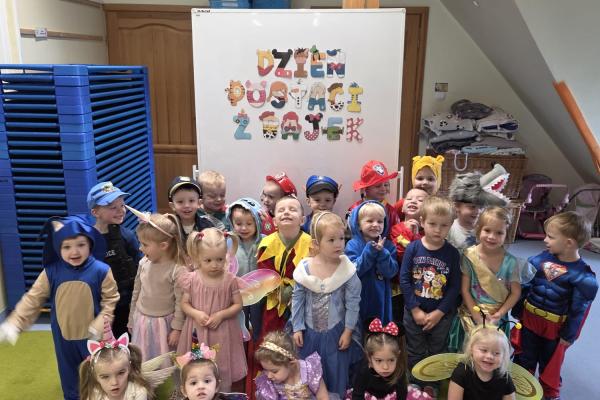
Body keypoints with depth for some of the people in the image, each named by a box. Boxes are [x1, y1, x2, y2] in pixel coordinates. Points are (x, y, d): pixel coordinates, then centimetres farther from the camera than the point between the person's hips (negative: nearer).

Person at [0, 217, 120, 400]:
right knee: (68, 373, 22)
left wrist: (100, 325, -19)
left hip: (91, 335, -2)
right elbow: (33, 298, -5)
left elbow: (110, 300, -11)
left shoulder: (101, 270, -17)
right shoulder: (51, 271, -12)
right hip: (63, 334, 2)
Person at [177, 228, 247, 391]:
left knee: (223, 369, 11)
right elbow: (184, 304, 1)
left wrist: (221, 315, -18)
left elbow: (238, 305, -4)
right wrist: (196, 314, -17)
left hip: (222, 332, -1)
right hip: (198, 330, 1)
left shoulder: (230, 279, -11)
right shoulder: (192, 279, -8)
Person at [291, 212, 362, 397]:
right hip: (309, 331, 1)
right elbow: (297, 300, -3)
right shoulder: (304, 268, -14)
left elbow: (353, 302, -9)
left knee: (336, 374, 15)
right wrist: (297, 328, -2)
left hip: (336, 331, -1)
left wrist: (348, 330, -6)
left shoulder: (347, 269, -17)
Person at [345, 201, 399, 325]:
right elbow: (353, 270, -19)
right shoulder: (352, 245, -7)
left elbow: (391, 272, -10)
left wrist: (381, 252, -23)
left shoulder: (389, 246, 0)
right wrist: (370, 251, -25)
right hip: (358, 299, -2)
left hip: (380, 299, 2)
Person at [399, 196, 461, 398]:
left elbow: (455, 286, -8)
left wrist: (439, 312, -14)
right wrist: (415, 310, -14)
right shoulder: (413, 248, -11)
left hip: (441, 315, 1)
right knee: (415, 354, 16)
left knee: (437, 354, 19)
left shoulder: (452, 253, -10)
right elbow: (404, 279, -11)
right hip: (414, 312, 0)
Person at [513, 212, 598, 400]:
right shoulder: (541, 259, -12)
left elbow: (578, 310, -12)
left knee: (550, 362, 20)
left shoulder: (582, 275, -20)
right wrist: (518, 312, 0)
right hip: (529, 317, 3)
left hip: (555, 327, -3)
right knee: (524, 359, 19)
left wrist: (569, 335, -5)